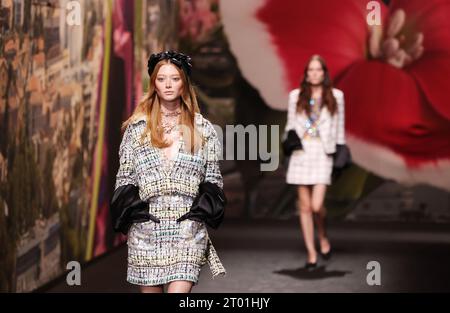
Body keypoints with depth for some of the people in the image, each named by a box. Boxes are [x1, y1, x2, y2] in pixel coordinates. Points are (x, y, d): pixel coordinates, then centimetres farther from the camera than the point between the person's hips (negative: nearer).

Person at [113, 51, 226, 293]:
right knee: (150, 289, 7)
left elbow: (213, 178, 12)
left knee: (179, 289, -14)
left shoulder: (203, 129, 8)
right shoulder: (137, 127, 8)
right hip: (146, 227, 1)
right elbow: (124, 177, 10)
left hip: (188, 227, -1)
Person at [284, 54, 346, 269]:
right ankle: (311, 254, 11)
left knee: (316, 205, -13)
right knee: (304, 206, 2)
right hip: (301, 153, 2)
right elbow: (290, 125, 15)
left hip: (323, 153, -2)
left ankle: (323, 237, 17)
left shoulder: (336, 96, 8)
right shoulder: (296, 96, 9)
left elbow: (339, 128, 12)